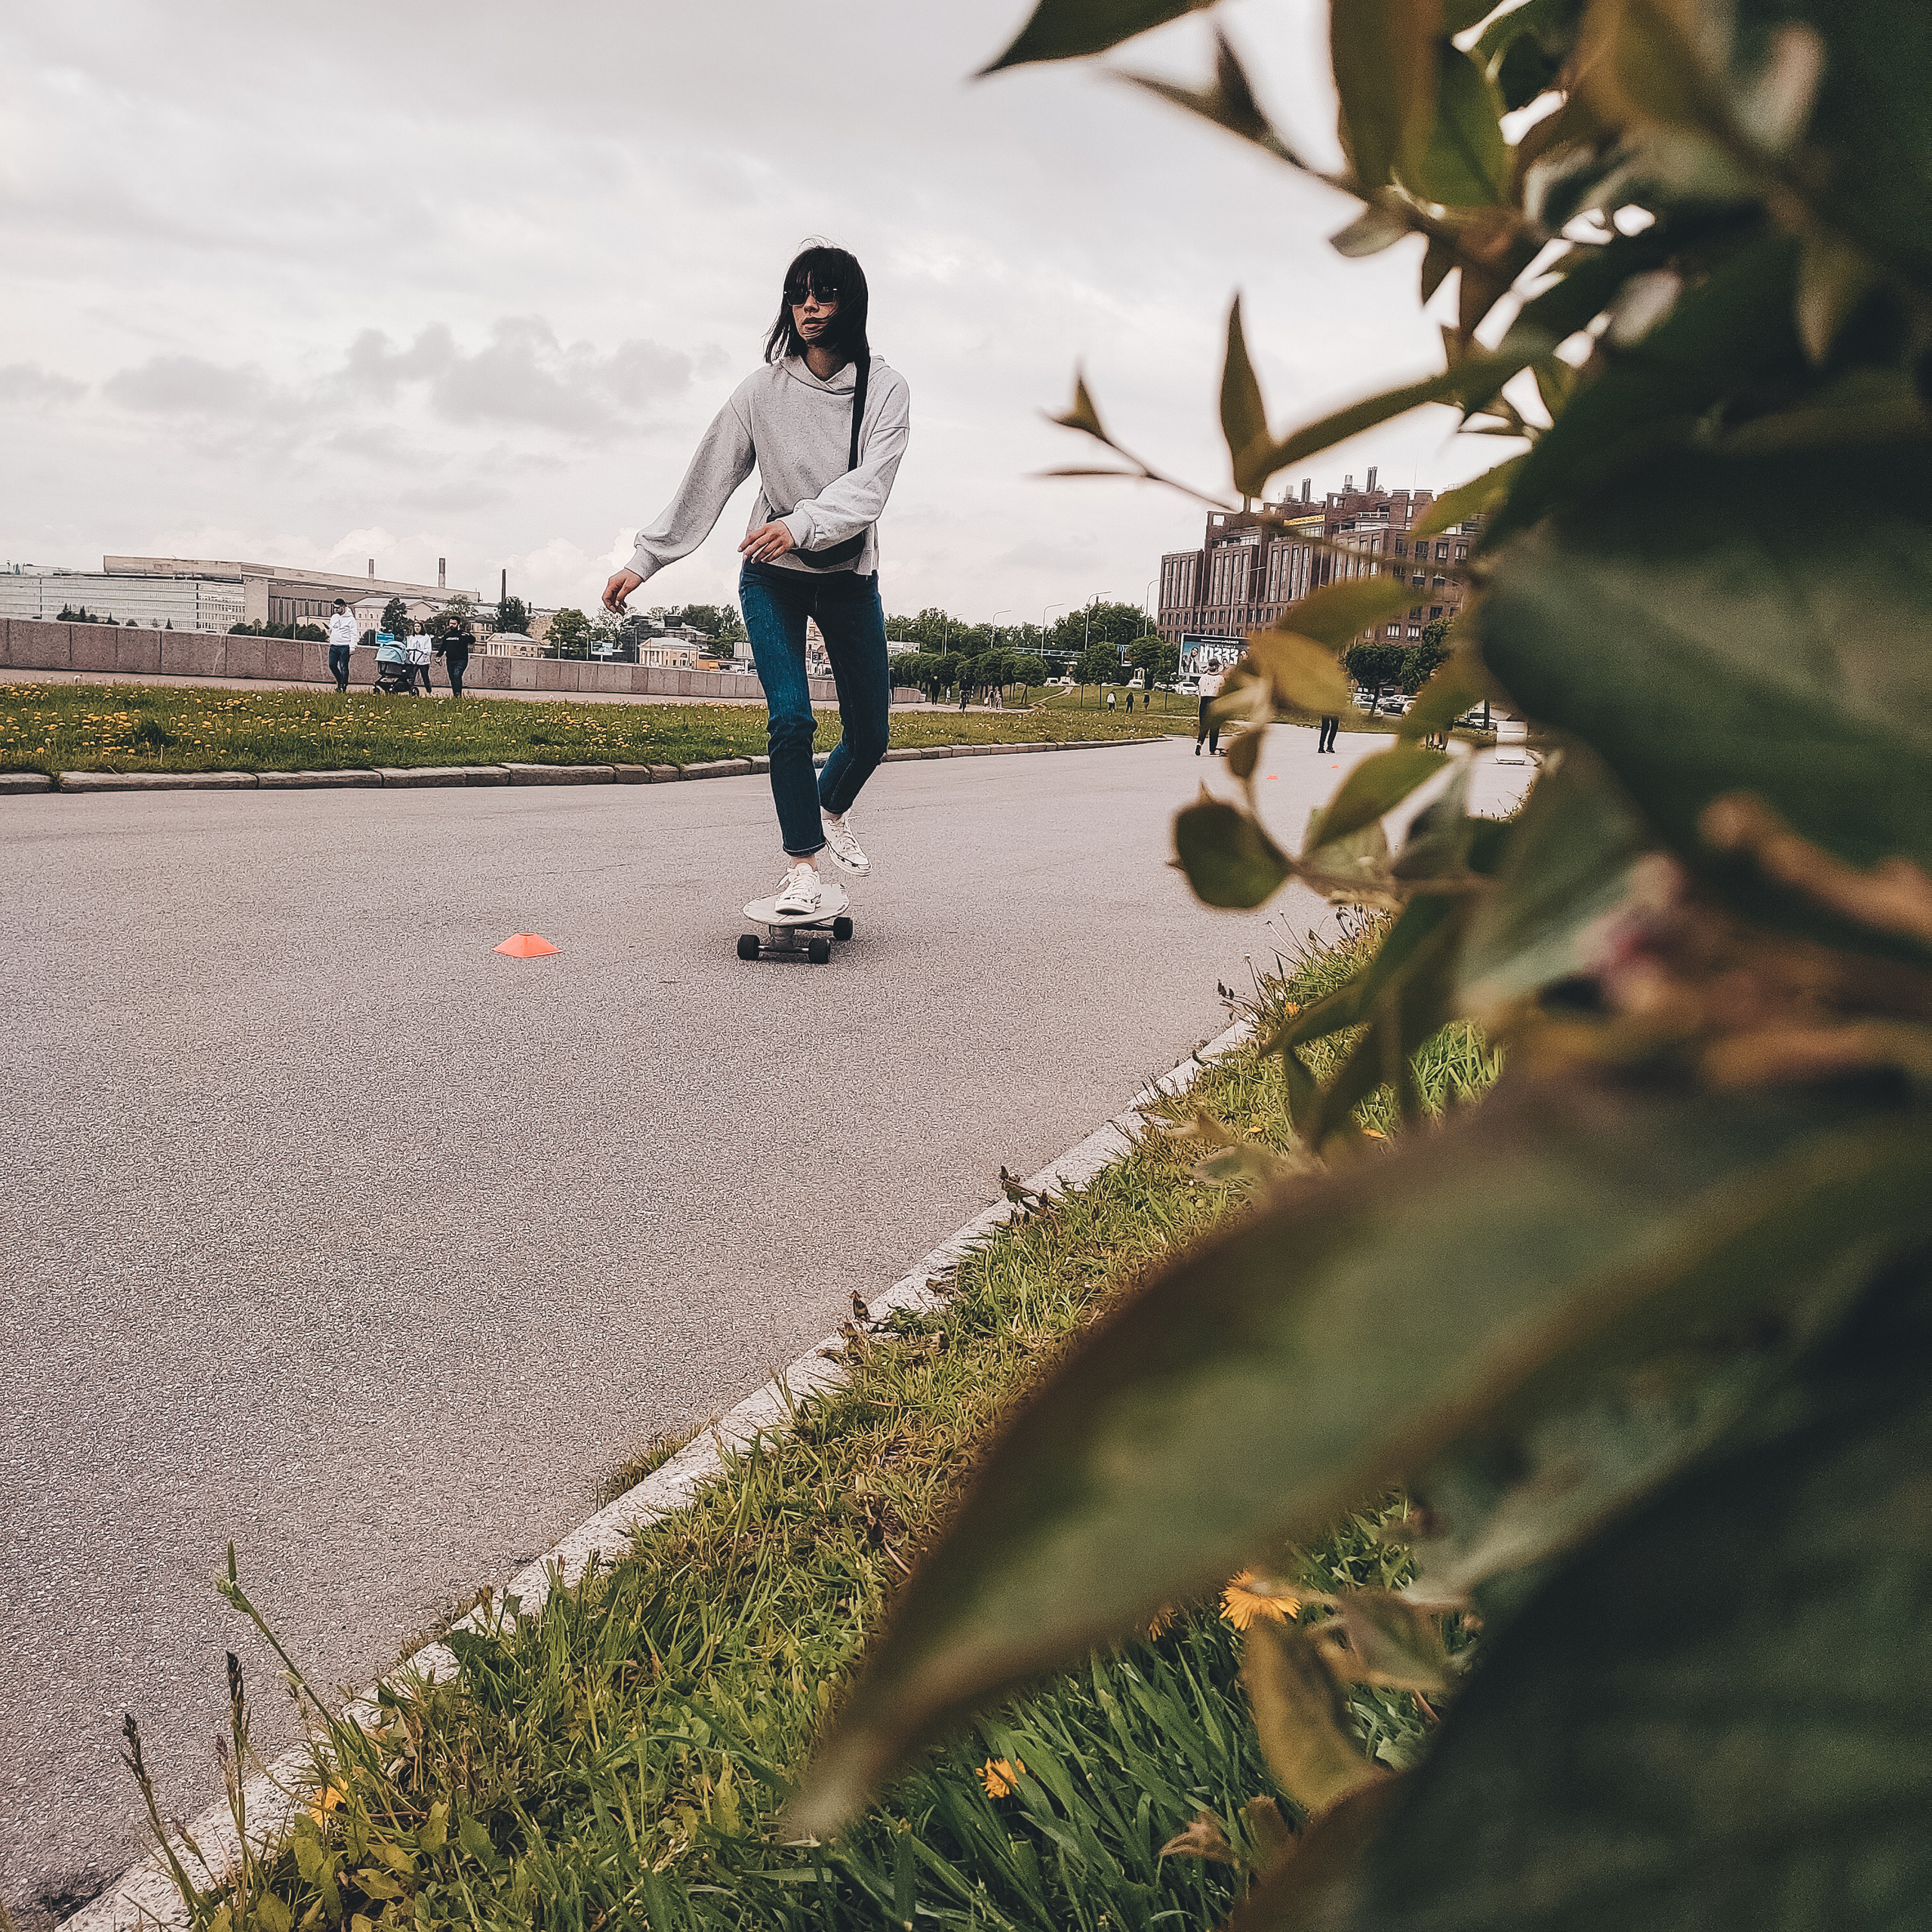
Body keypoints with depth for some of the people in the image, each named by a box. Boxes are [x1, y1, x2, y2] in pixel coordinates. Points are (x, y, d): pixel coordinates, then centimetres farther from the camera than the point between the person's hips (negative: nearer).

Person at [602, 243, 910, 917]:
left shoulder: (885, 390, -8)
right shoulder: (763, 390, -6)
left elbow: (868, 485, -23)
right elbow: (706, 482, -3)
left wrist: (802, 525, -41)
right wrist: (645, 559, -5)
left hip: (850, 577, 1)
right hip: (772, 577, -1)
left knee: (870, 734, 5)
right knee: (791, 718, -16)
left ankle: (831, 809, 37)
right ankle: (802, 865, -4)